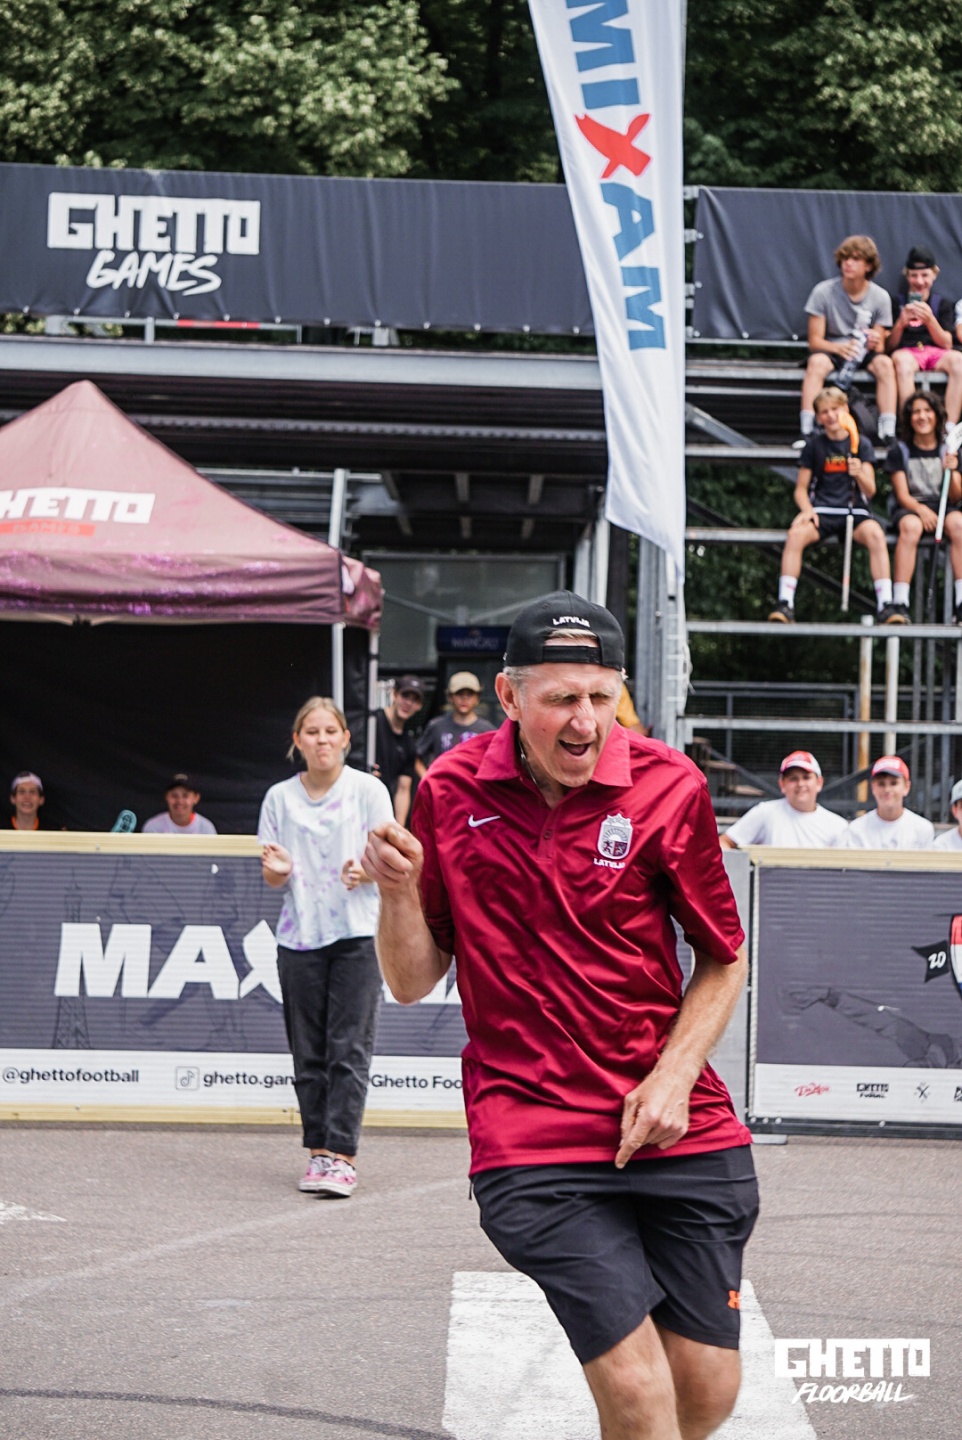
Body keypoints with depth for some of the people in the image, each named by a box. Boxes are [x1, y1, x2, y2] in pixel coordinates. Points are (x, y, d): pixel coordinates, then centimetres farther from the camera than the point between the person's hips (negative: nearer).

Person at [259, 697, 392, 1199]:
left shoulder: (368, 790, 3)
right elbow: (273, 878, 11)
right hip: (299, 935, 3)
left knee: (349, 1049, -9)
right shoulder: (280, 798, 9)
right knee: (308, 1053, 4)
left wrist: (364, 869, -20)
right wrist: (278, 870, -12)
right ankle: (318, 1152, 10)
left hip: (357, 934, -3)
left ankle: (342, 1156, -12)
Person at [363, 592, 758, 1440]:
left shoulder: (669, 787, -4)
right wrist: (399, 892, -13)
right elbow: (414, 984, 6)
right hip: (531, 1139, -1)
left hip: (680, 1128, 2)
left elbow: (723, 960, 9)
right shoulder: (452, 792, -1)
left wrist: (675, 1072, -7)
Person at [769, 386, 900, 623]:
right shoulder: (814, 445, 12)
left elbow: (870, 491, 0)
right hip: (821, 510, 1)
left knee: (875, 534, -33)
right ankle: (785, 603, -32)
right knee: (796, 533, -32)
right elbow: (801, 489, 12)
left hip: (854, 510, -1)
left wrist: (860, 473, -23)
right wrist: (807, 510, -10)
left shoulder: (860, 444, 8)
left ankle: (886, 605, -35)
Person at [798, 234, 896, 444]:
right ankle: (807, 431, -42)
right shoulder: (823, 292, -9)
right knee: (817, 362, -35)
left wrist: (875, 343, -26)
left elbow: (880, 346, 0)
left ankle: (888, 433, -34)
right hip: (831, 349, -1)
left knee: (885, 363, -30)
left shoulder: (880, 297, -4)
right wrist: (840, 348, -28)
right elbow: (815, 340, -8)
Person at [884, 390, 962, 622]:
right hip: (908, 508, -2)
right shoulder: (899, 451, 5)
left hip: (942, 507, 2)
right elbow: (902, 495, -3)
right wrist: (922, 510, -24)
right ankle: (900, 603, -44)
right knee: (911, 526, -39)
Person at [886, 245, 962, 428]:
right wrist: (901, 324, -11)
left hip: (935, 353, 2)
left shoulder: (943, 303, 19)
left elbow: (947, 345, 8)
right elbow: (889, 346, 9)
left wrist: (930, 320, -10)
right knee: (902, 360, -40)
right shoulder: (896, 302, 15)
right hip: (906, 352, -2)